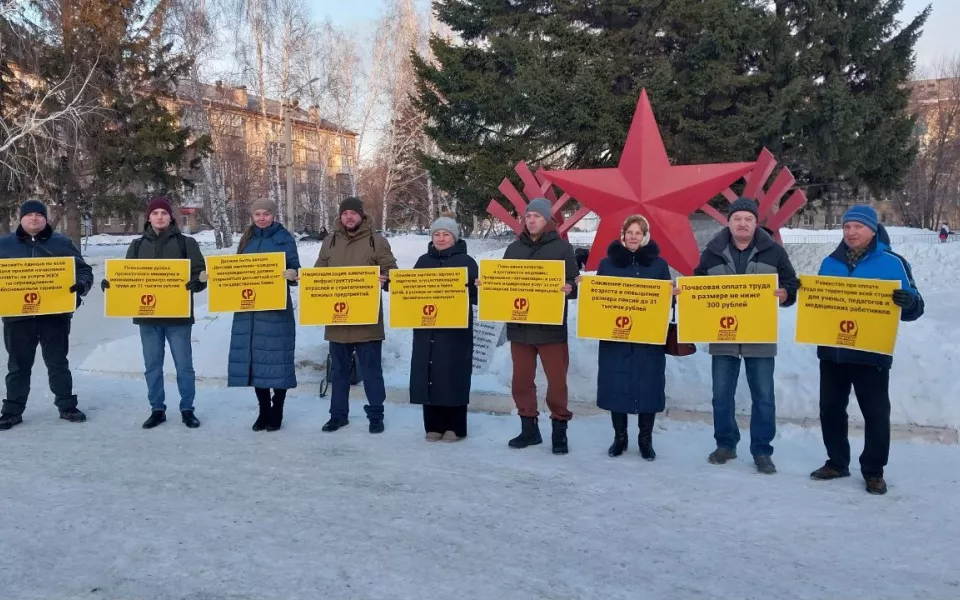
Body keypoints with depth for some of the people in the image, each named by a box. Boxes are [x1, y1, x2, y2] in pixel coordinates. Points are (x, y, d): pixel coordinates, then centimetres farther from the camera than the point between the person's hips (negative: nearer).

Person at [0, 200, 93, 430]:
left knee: (58, 362, 8)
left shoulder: (62, 243, 5)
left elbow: (84, 270, 6)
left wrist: (81, 284, -15)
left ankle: (67, 406, 17)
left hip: (55, 315, -1)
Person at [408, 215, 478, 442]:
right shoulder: (423, 261, 16)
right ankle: (433, 425, 12)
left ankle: (455, 427, 6)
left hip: (455, 330, -4)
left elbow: (475, 293, -5)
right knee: (428, 376, 3)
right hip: (426, 329, 4)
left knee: (453, 376, -3)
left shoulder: (466, 261, 3)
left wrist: (465, 291, -26)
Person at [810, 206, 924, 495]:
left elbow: (914, 307, -6)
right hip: (832, 351, 5)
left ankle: (873, 471, 16)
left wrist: (909, 302, -30)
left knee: (875, 413, 2)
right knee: (830, 408, 11)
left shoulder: (893, 263, -4)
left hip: (871, 354, -4)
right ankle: (837, 462, 26)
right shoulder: (830, 262, 9)